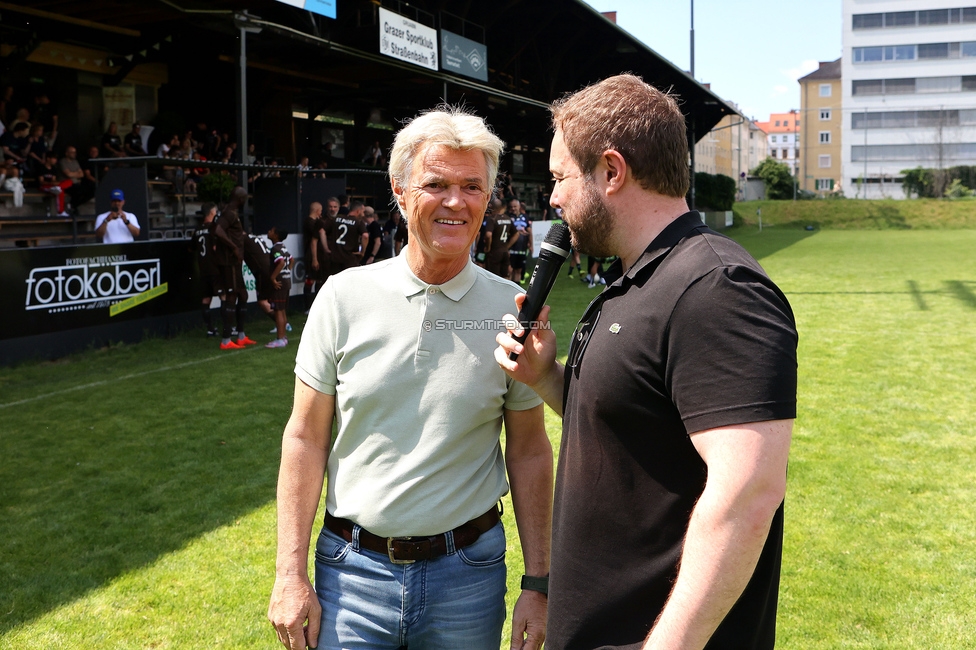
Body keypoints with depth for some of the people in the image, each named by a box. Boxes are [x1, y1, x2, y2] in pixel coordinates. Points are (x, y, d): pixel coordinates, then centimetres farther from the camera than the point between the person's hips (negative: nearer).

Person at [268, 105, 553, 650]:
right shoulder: (346, 296, -5)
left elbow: (530, 451, 1)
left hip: (468, 570, 1)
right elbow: (306, 438, -1)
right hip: (354, 568, 0)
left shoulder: (512, 310, -5)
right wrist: (291, 575, -4)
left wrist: (538, 583, 0)